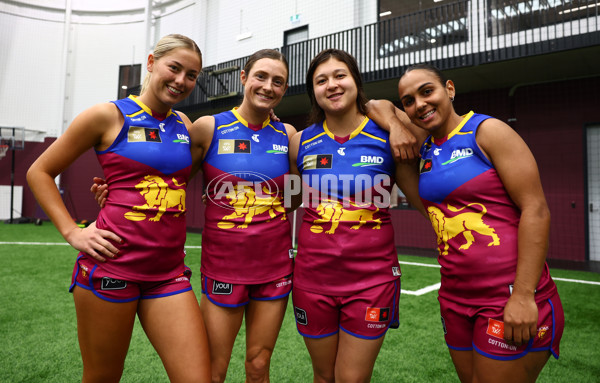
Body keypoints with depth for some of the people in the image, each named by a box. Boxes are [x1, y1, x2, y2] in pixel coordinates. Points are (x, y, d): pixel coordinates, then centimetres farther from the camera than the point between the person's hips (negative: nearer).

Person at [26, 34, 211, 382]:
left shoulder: (185, 125, 12)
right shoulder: (110, 115, -1)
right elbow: (40, 172, 5)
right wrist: (72, 231, -4)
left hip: (169, 272, 4)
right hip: (111, 267, -3)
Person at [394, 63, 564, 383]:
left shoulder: (488, 131, -9)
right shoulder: (424, 147, 8)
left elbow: (535, 209, -15)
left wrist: (523, 295, -19)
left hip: (510, 297, -6)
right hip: (456, 297, 6)